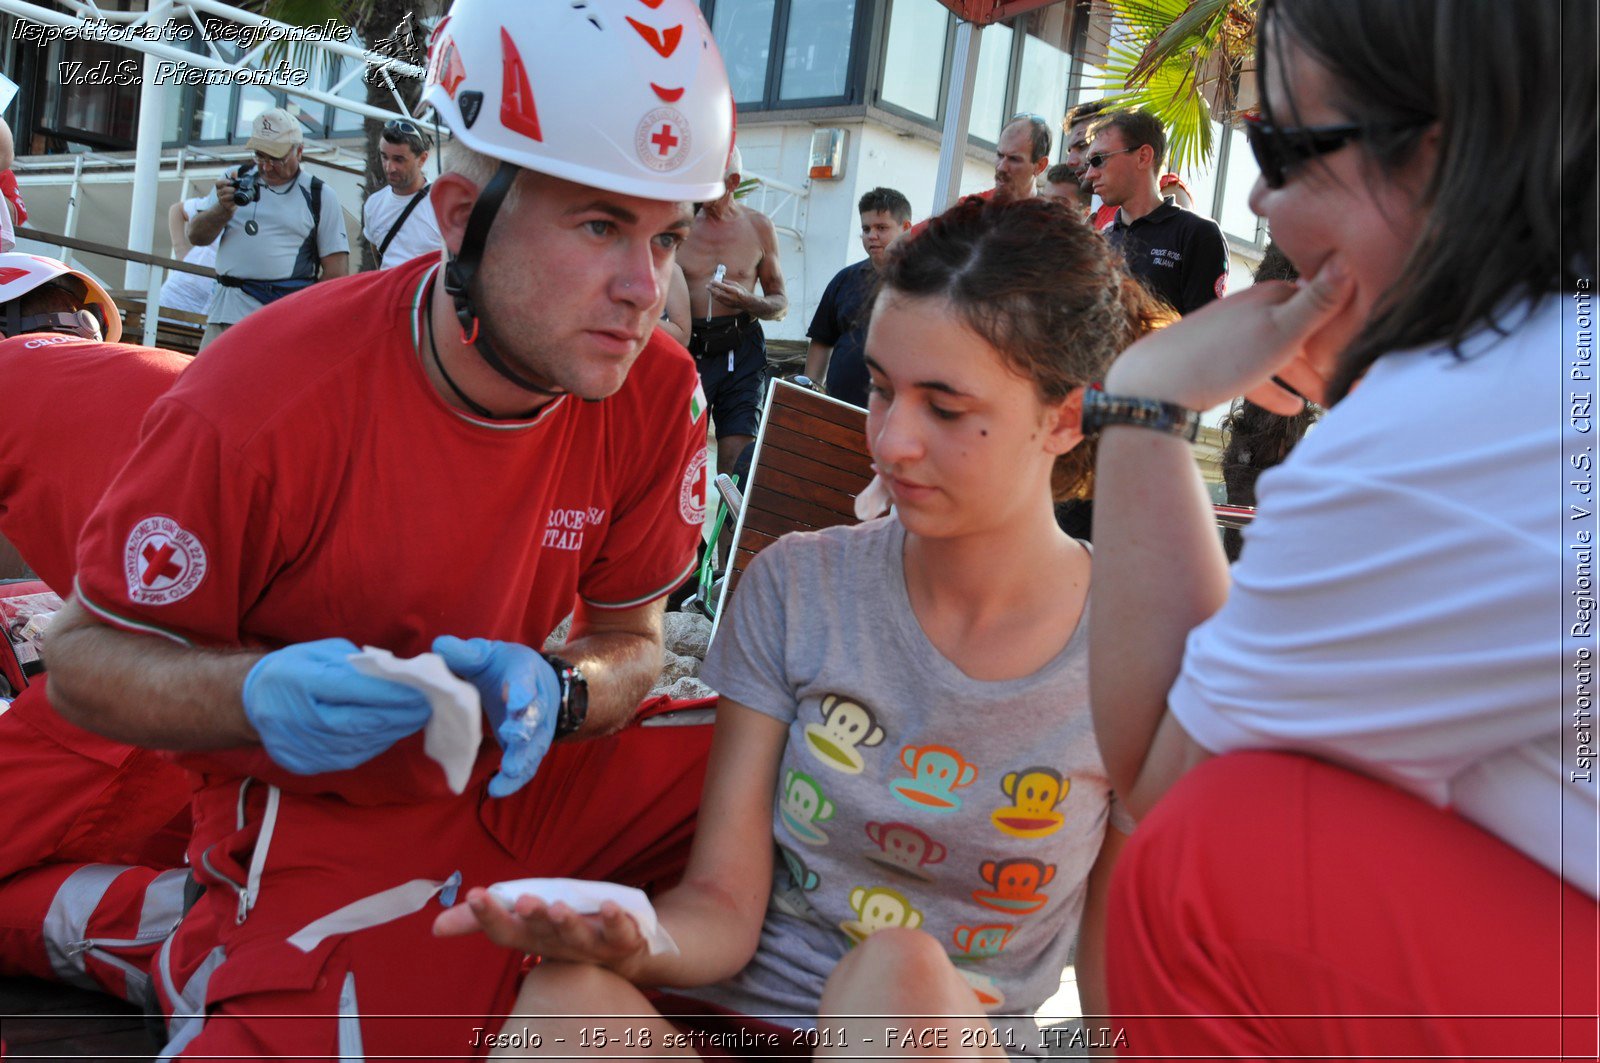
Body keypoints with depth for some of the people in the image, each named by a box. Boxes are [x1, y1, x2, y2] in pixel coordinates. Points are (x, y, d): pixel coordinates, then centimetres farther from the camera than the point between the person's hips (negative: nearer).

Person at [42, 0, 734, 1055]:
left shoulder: (658, 394, -10)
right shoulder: (262, 400, -22)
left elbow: (630, 640, 2)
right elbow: (87, 653, -9)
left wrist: (551, 692, -22)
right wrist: (256, 695, -31)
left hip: (535, 782, 5)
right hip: (326, 822, -4)